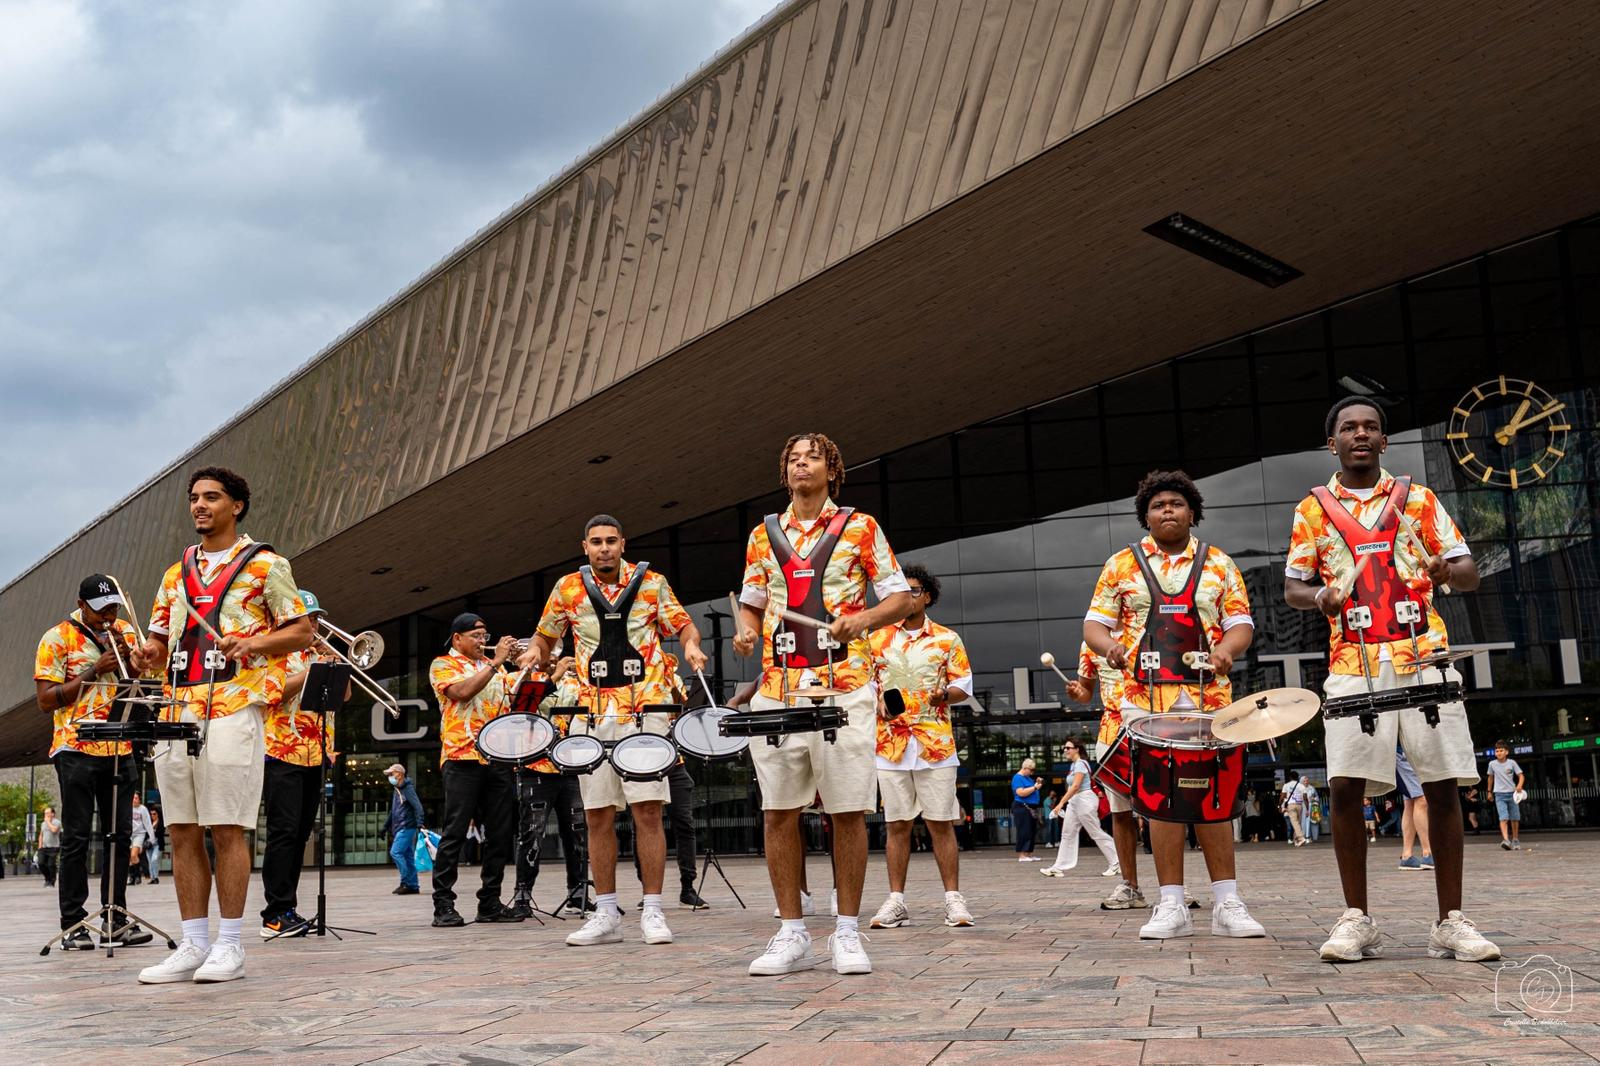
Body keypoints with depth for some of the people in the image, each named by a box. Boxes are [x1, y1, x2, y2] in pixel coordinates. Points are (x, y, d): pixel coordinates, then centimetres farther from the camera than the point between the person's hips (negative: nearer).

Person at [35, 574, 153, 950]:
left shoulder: (125, 633, 12)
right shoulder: (58, 638, -3)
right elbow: (46, 700, -8)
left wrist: (122, 652, -6)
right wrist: (94, 671, -14)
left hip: (120, 750, 5)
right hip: (77, 750, -5)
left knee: (121, 835, 7)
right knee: (76, 838, -2)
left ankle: (117, 919, 14)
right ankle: (73, 925, 2)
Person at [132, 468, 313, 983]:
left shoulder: (264, 563, 4)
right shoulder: (177, 572, 20)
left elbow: (302, 631, 1)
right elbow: (159, 640, 22)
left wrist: (253, 643, -15)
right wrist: (149, 653, -1)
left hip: (234, 707, -6)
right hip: (178, 710, 6)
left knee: (227, 829, -6)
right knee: (182, 831, 4)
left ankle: (230, 947, -1)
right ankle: (193, 945, 10)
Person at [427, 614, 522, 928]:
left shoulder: (492, 666, 23)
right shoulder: (443, 665, 5)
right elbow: (462, 692, -15)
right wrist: (496, 662, -13)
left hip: (497, 758, 6)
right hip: (463, 758, -6)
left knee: (499, 834, 5)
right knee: (455, 833, -7)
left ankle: (490, 902, 11)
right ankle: (443, 906, -4)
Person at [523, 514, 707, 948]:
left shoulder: (651, 583, 5)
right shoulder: (568, 588, 9)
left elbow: (683, 623, 13)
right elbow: (545, 636, 20)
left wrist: (691, 645, -8)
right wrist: (535, 653, -1)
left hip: (645, 707, -2)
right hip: (595, 713, 2)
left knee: (648, 809, -7)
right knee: (597, 814, 3)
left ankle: (652, 912, -1)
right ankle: (606, 915, 11)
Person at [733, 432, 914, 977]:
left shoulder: (859, 527, 6)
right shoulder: (764, 535, 16)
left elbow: (901, 598, 6)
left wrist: (864, 619, -13)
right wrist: (747, 630, 1)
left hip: (844, 687, -3)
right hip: (777, 690, 3)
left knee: (848, 810, -2)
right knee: (778, 811, 1)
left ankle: (847, 933, 8)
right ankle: (792, 935, 9)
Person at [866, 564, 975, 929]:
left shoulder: (948, 639, 8)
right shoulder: (877, 639, 11)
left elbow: (964, 686, 7)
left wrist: (945, 695, -14)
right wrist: (878, 704, -9)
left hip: (936, 745, -1)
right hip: (891, 744, 1)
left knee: (941, 823, -1)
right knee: (897, 824, 4)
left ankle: (953, 899, 4)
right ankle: (896, 901, 7)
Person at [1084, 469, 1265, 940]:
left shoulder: (1218, 565, 13)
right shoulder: (1122, 565, 11)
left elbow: (1241, 623, 10)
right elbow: (1094, 622, 9)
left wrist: (1226, 649, -12)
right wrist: (1108, 644, -14)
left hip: (1208, 698, 0)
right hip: (1146, 698, 0)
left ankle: (1227, 903, 4)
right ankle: (1172, 907, 4)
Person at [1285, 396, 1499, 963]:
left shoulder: (1417, 499, 12)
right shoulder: (1313, 509, 12)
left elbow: (1469, 571, 10)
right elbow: (1292, 587, 13)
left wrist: (1448, 570, -14)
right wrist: (1318, 596, -10)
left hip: (1425, 658, 1)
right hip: (1354, 665, 0)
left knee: (1442, 786, -2)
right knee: (1345, 786, -10)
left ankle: (1450, 922, 7)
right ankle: (1356, 919, 1)